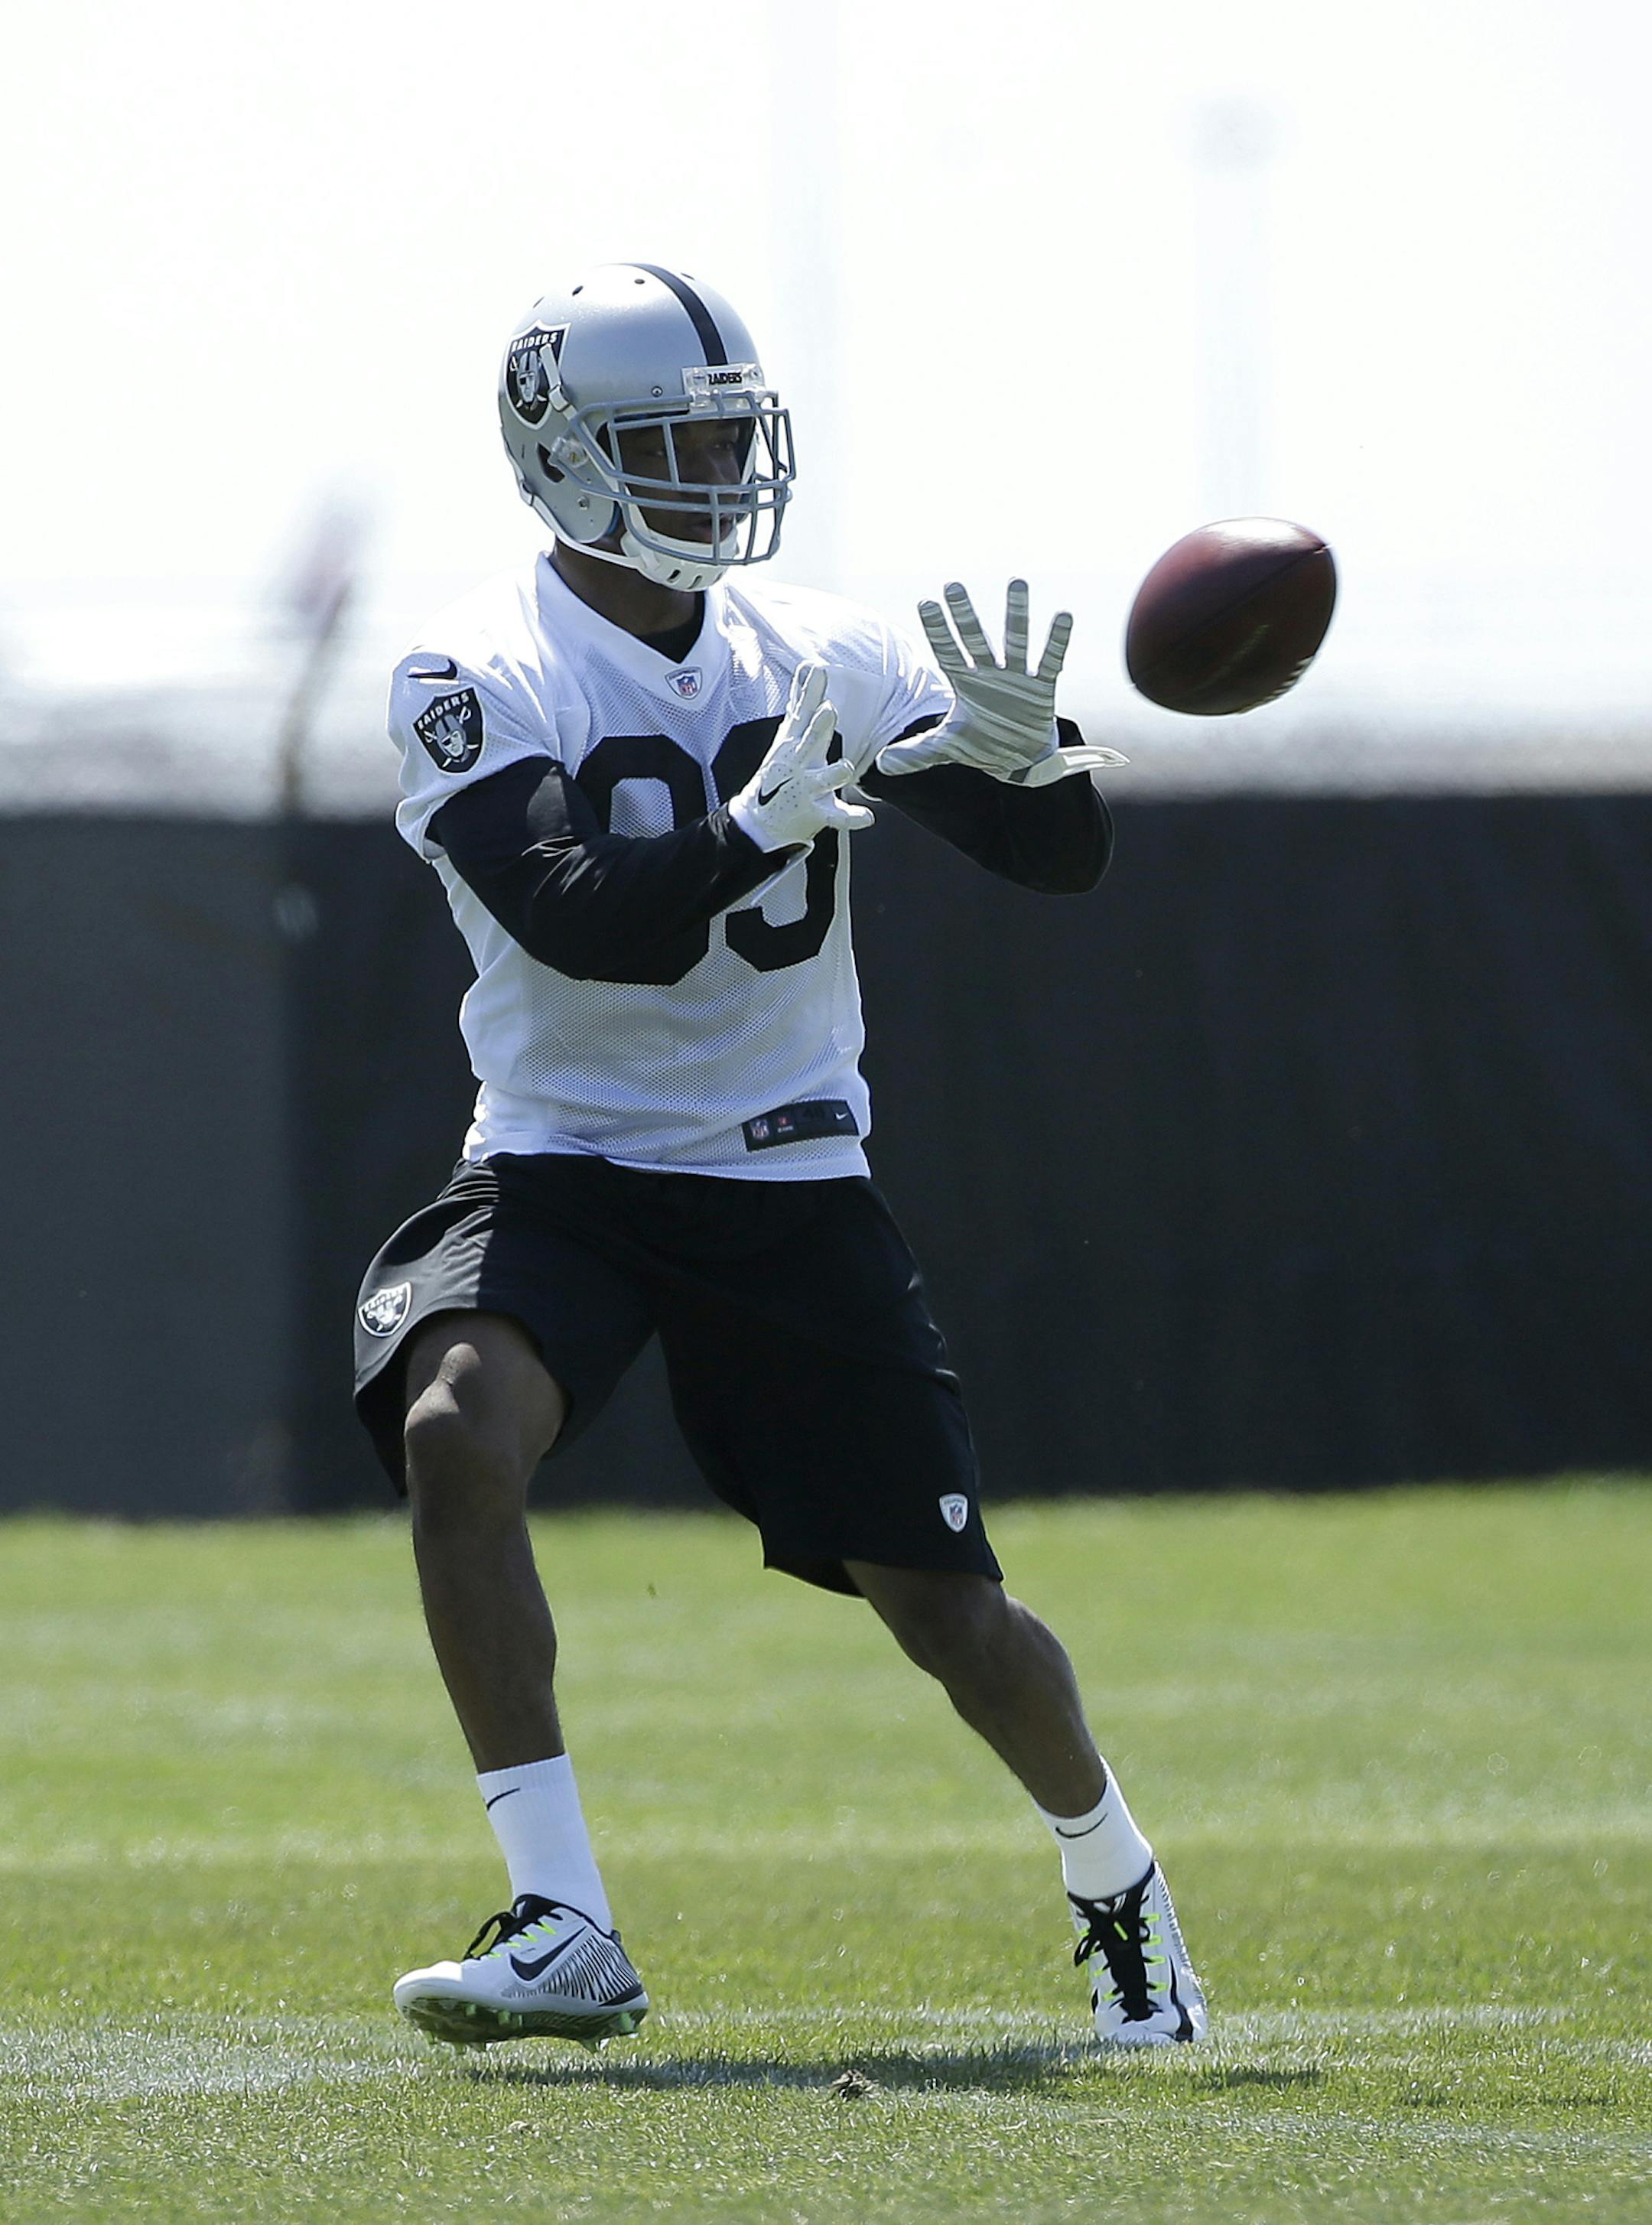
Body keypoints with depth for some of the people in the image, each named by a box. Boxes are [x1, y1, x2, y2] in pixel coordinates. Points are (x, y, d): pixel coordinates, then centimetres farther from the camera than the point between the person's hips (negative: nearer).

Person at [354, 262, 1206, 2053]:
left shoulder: (817, 656, 2)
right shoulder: (481, 678, -9)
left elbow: (1061, 859, 0)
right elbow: (577, 923, -23)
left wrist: (1026, 753, -21)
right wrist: (758, 828, -35)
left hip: (790, 1181, 2)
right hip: (565, 1166, -2)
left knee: (945, 1606, 2)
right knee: (456, 1430, -31)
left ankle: (1116, 1890, 32)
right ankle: (562, 1936, -27)